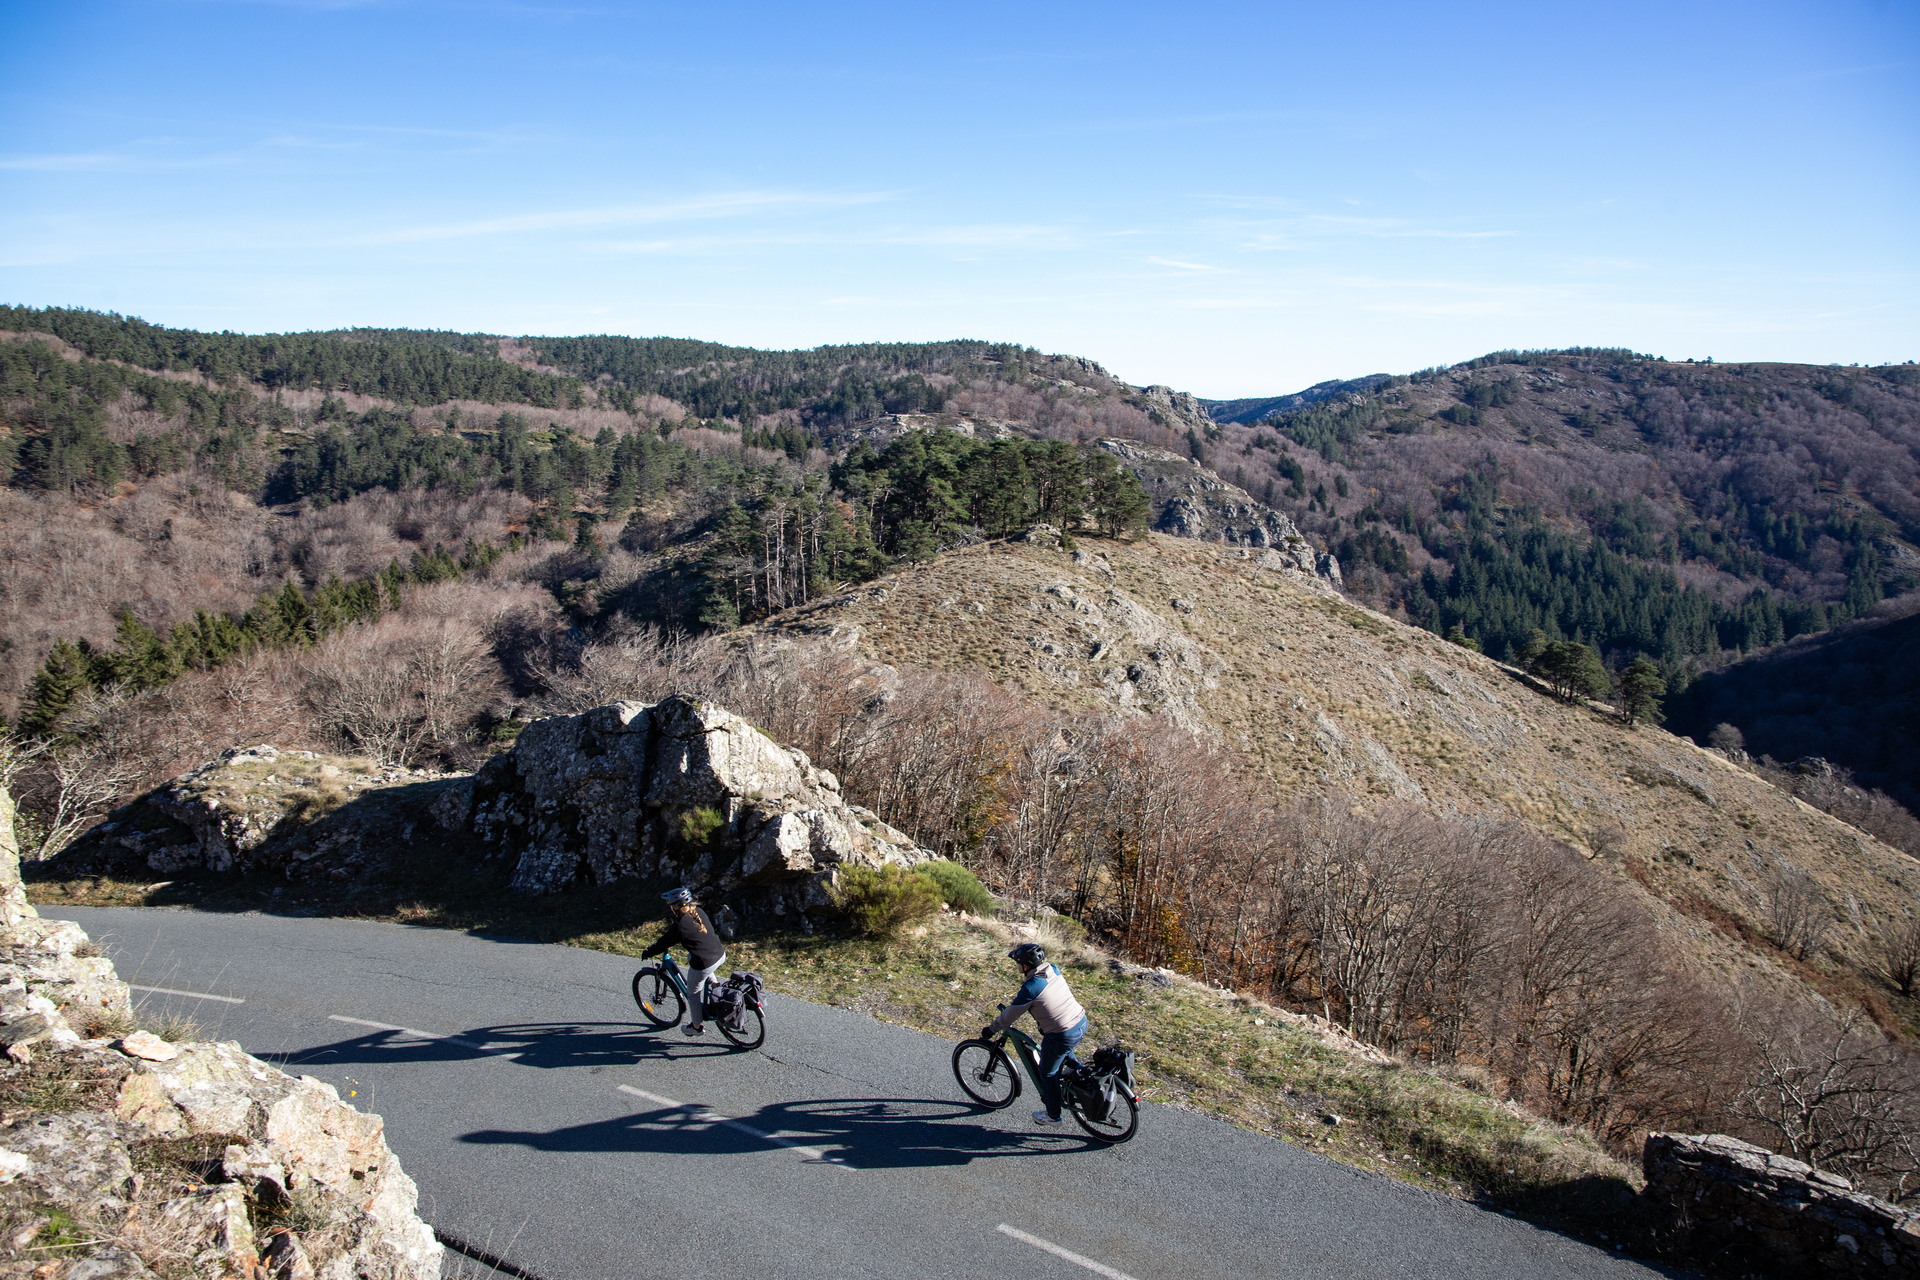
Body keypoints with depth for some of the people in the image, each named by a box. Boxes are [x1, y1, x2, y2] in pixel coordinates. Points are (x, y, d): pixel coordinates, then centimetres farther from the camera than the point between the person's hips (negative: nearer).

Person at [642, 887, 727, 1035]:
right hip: (721, 955, 7)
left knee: (693, 993, 18)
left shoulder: (679, 926, -19)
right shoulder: (699, 912, 2)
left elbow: (663, 943, -6)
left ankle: (696, 1026, 35)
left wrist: (647, 953, 11)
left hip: (704, 965, -7)